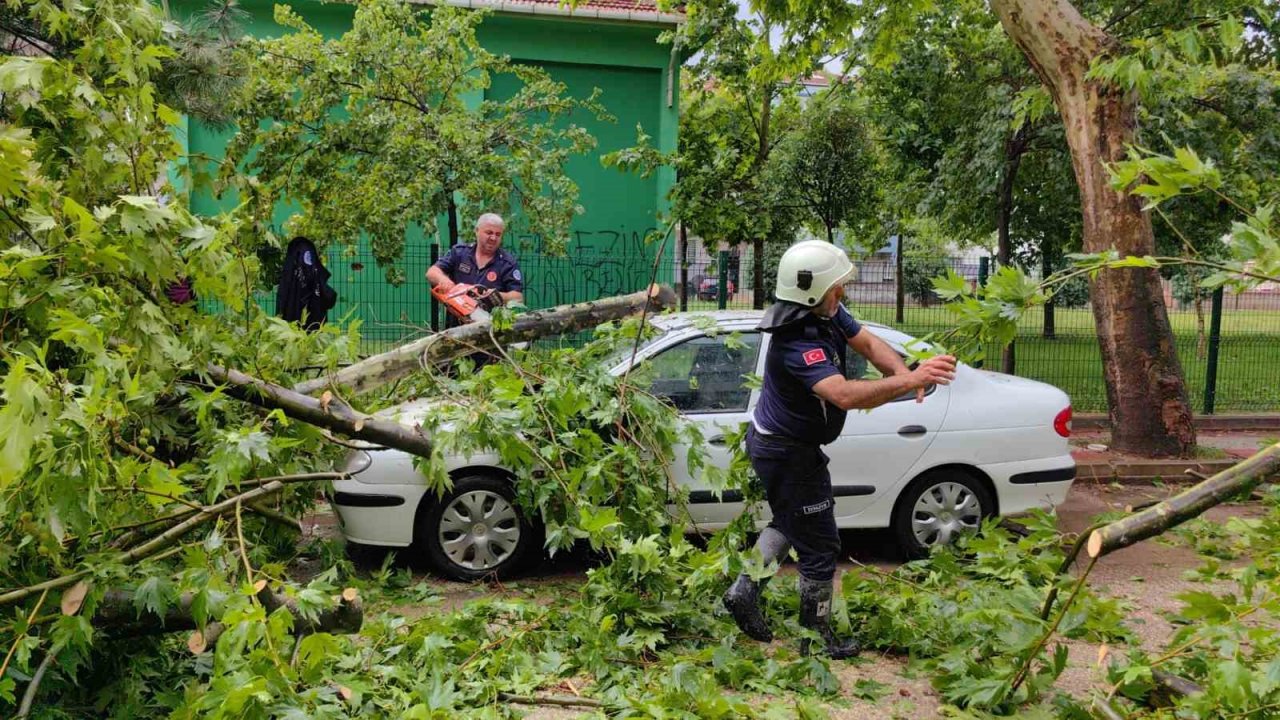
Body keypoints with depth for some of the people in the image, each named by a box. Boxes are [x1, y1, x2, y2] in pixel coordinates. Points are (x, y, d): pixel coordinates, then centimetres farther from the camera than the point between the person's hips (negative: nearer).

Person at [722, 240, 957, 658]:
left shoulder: (827, 313, -6)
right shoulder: (798, 344, -35)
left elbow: (867, 344, -2)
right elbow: (844, 395, -47)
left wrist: (905, 373, -20)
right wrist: (908, 381, -51)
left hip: (771, 440, 10)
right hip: (788, 454, -10)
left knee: (791, 521, 29)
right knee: (820, 547, 4)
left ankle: (745, 591, 32)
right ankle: (817, 639, 20)